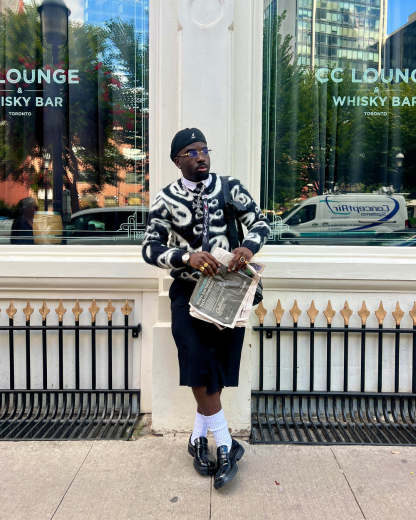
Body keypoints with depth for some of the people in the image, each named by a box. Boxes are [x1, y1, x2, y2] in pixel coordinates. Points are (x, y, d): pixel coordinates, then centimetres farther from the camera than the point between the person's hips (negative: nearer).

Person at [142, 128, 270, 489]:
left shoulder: (230, 187, 2)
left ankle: (199, 438, 24)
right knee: (200, 363, -12)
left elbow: (261, 224, 1)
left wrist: (249, 246, -21)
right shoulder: (166, 199, 1)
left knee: (219, 366, 4)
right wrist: (187, 256, -25)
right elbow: (150, 247, -6)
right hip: (187, 290, -1)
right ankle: (226, 447, 4)